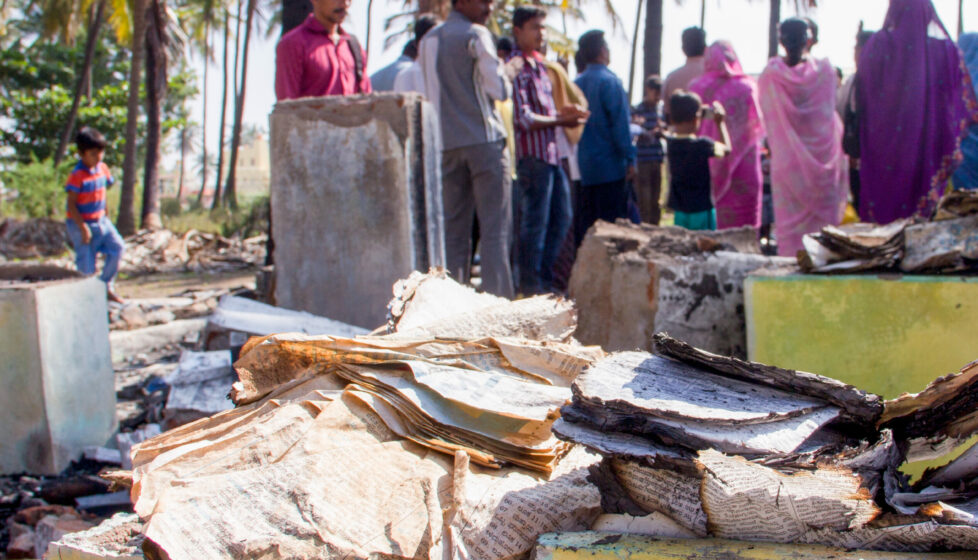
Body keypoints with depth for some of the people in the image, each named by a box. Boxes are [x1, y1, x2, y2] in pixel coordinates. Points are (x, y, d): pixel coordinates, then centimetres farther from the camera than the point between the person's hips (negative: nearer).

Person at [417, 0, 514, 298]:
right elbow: (499, 89, -11)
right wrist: (508, 73, 8)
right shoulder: (476, 35, -6)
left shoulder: (427, 41, 16)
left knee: (453, 229, 8)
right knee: (495, 228, -5)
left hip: (445, 144, 6)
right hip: (484, 139, -6)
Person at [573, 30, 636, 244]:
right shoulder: (610, 81, -12)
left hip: (586, 165, 7)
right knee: (613, 220, -4)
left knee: (586, 221, 10)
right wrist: (630, 159, -12)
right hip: (611, 165, -7)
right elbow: (621, 125, -15)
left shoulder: (577, 83, 9)